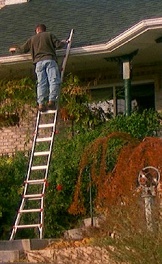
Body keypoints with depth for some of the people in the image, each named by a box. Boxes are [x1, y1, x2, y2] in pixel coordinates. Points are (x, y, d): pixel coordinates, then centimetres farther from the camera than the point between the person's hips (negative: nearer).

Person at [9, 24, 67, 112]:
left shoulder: (32, 38, 22)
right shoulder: (49, 35, 16)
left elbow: (23, 49, 25)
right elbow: (58, 45, 7)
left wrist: (14, 49, 45)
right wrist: (64, 42, 28)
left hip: (39, 62, 2)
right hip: (50, 60, -2)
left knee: (41, 83, -3)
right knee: (54, 81, -8)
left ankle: (41, 103, -16)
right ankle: (51, 101, -23)